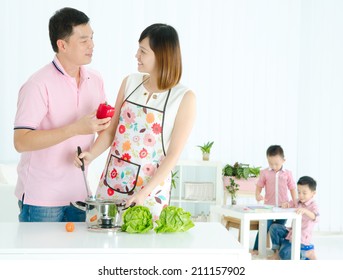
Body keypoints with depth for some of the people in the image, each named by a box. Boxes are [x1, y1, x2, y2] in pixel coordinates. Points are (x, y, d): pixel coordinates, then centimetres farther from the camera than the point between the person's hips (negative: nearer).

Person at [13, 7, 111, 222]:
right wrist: (76, 128, -26)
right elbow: (21, 142, -21)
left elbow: (103, 129, 16)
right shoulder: (39, 85, -14)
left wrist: (106, 122, -8)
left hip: (78, 194, 6)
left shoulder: (95, 81, 5)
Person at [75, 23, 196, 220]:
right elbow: (112, 130, 9)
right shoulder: (130, 82, 5)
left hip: (151, 185, -4)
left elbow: (174, 154, -10)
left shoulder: (184, 97, -9)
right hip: (112, 180, 4)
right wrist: (91, 155, -9)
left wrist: (144, 192, -17)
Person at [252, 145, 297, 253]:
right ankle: (256, 249, 4)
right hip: (269, 207, -1)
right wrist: (257, 195, -15)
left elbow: (292, 188, 6)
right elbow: (259, 186, 5)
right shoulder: (265, 173, -1)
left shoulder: (287, 174, 1)